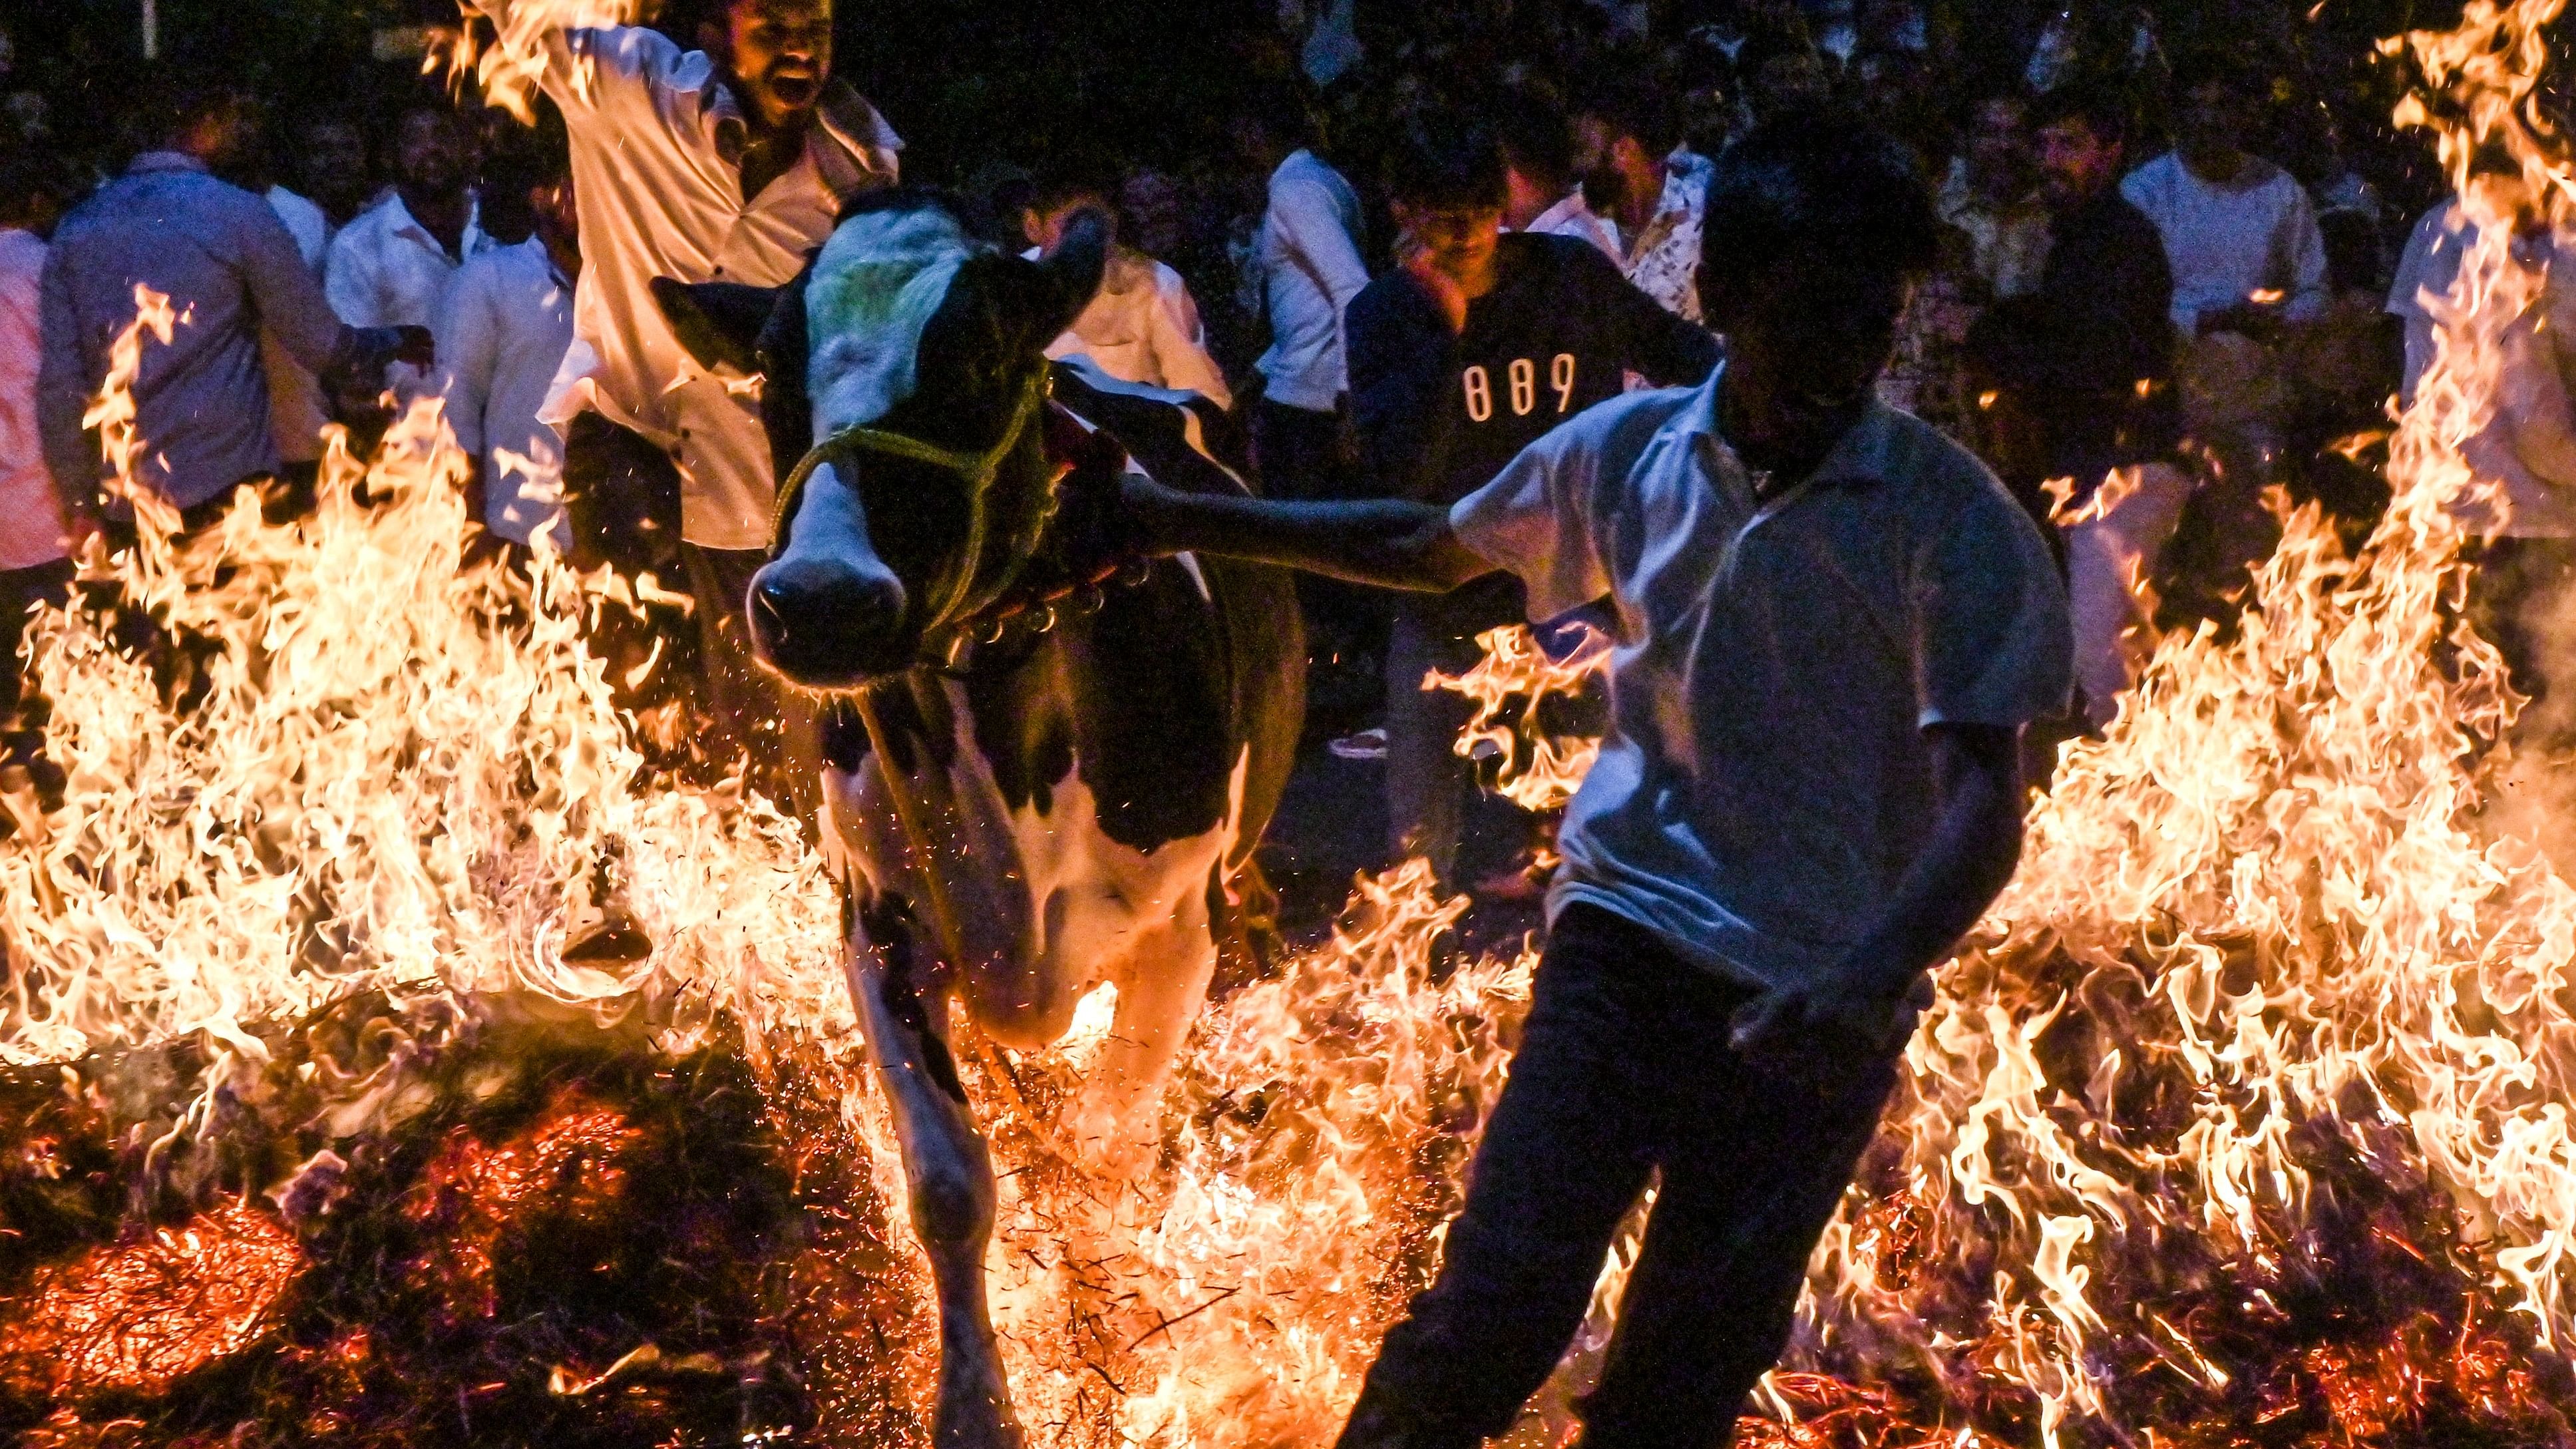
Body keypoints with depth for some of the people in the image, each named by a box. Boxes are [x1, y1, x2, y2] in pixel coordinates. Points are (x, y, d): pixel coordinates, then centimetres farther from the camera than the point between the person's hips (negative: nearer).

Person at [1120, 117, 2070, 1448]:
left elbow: (1985, 797, -20)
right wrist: (1188, 521, 18)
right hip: (1632, 928, 2)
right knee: (1501, 1296, -15)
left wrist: (1873, 978, -39)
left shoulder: (1953, 521, -12)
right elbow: (1431, 547, 18)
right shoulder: (1631, 453, 0)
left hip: (1817, 1012, -2)